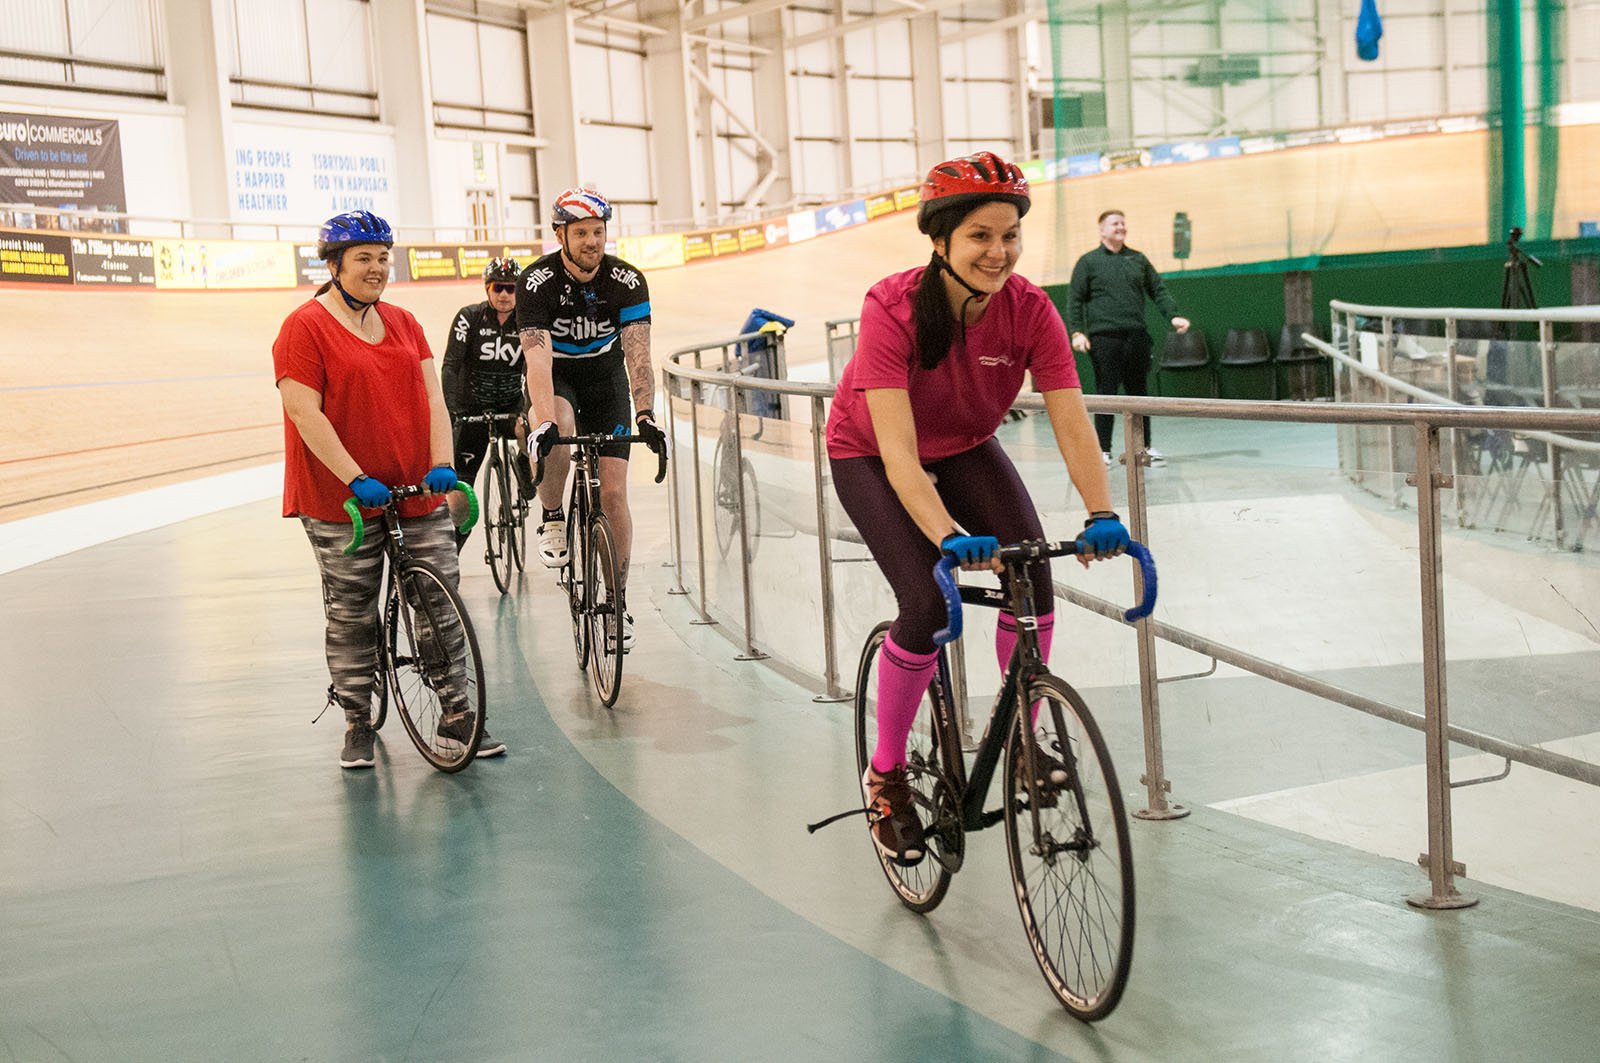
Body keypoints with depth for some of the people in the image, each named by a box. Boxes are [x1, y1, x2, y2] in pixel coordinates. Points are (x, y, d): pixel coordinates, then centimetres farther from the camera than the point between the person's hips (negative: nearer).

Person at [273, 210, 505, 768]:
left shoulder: (402, 323, 12)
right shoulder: (305, 327, -6)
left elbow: (432, 398, 7)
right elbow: (304, 412, -14)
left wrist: (442, 464, -9)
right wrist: (356, 479, -21)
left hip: (418, 493, 5)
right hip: (341, 501, -4)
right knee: (352, 614, 4)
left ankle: (455, 712, 13)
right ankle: (357, 723, 17)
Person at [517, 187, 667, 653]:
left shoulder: (626, 281, -20)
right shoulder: (538, 282, -24)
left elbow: (638, 356, -27)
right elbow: (537, 358, -35)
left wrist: (645, 416, -43)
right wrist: (545, 423, -50)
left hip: (605, 377, 2)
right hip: (555, 376, -1)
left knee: (613, 495, -7)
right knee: (556, 438, -37)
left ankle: (619, 599, 6)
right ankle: (551, 519, -9)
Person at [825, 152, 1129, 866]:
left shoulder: (1029, 310, -24)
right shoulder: (893, 308, -34)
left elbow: (1073, 425, -29)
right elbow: (899, 453, -41)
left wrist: (1102, 515, -46)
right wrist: (947, 536, -55)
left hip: (965, 446, 4)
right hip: (868, 454, -4)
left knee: (1033, 572, -18)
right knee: (926, 602, -21)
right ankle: (886, 774, 1)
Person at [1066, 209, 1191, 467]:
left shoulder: (1138, 260, 16)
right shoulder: (1088, 262, 6)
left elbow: (1158, 291, 16)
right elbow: (1075, 300, 3)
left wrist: (1173, 315, 1)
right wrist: (1077, 331, -8)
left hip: (1136, 336, 4)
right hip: (1104, 337, -4)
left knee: (1139, 391, 7)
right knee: (1106, 392, -4)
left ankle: (1144, 446, 15)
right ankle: (1103, 449, 2)